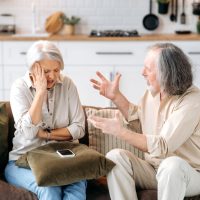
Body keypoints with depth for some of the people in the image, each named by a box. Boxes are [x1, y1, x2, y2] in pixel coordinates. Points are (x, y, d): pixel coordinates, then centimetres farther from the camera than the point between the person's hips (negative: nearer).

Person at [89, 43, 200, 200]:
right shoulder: (153, 91, 1)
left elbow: (162, 146, -29)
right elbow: (135, 114, 25)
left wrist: (120, 131, -31)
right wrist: (115, 96, 11)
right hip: (152, 169, 7)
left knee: (172, 164, -39)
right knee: (115, 156, -16)